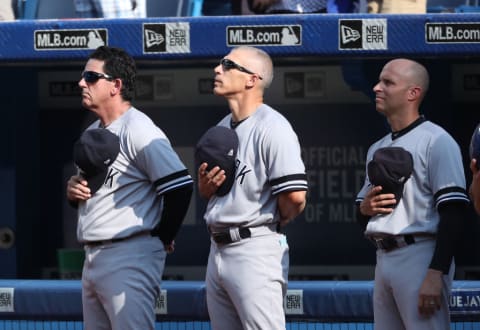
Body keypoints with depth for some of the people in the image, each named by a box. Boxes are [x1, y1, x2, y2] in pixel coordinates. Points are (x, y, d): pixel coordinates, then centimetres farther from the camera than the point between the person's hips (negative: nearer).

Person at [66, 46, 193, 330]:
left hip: (130, 256, -10)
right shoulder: (93, 133, 18)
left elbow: (180, 186, -18)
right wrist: (73, 191, 5)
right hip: (93, 258, 10)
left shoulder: (139, 130, -13)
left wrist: (162, 238, -8)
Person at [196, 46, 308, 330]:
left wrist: (274, 224, -2)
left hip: (256, 250, -10)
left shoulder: (272, 127, -13)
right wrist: (206, 185, 3)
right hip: (218, 250, 10)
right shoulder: (222, 128, 16)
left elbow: (295, 196, -21)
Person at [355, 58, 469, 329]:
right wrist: (365, 207, 2)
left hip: (421, 256, -8)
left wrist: (436, 274, -21)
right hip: (384, 258, 9)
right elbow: (362, 215, 28)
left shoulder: (436, 141, -6)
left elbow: (453, 213, -13)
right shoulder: (378, 149, 21)